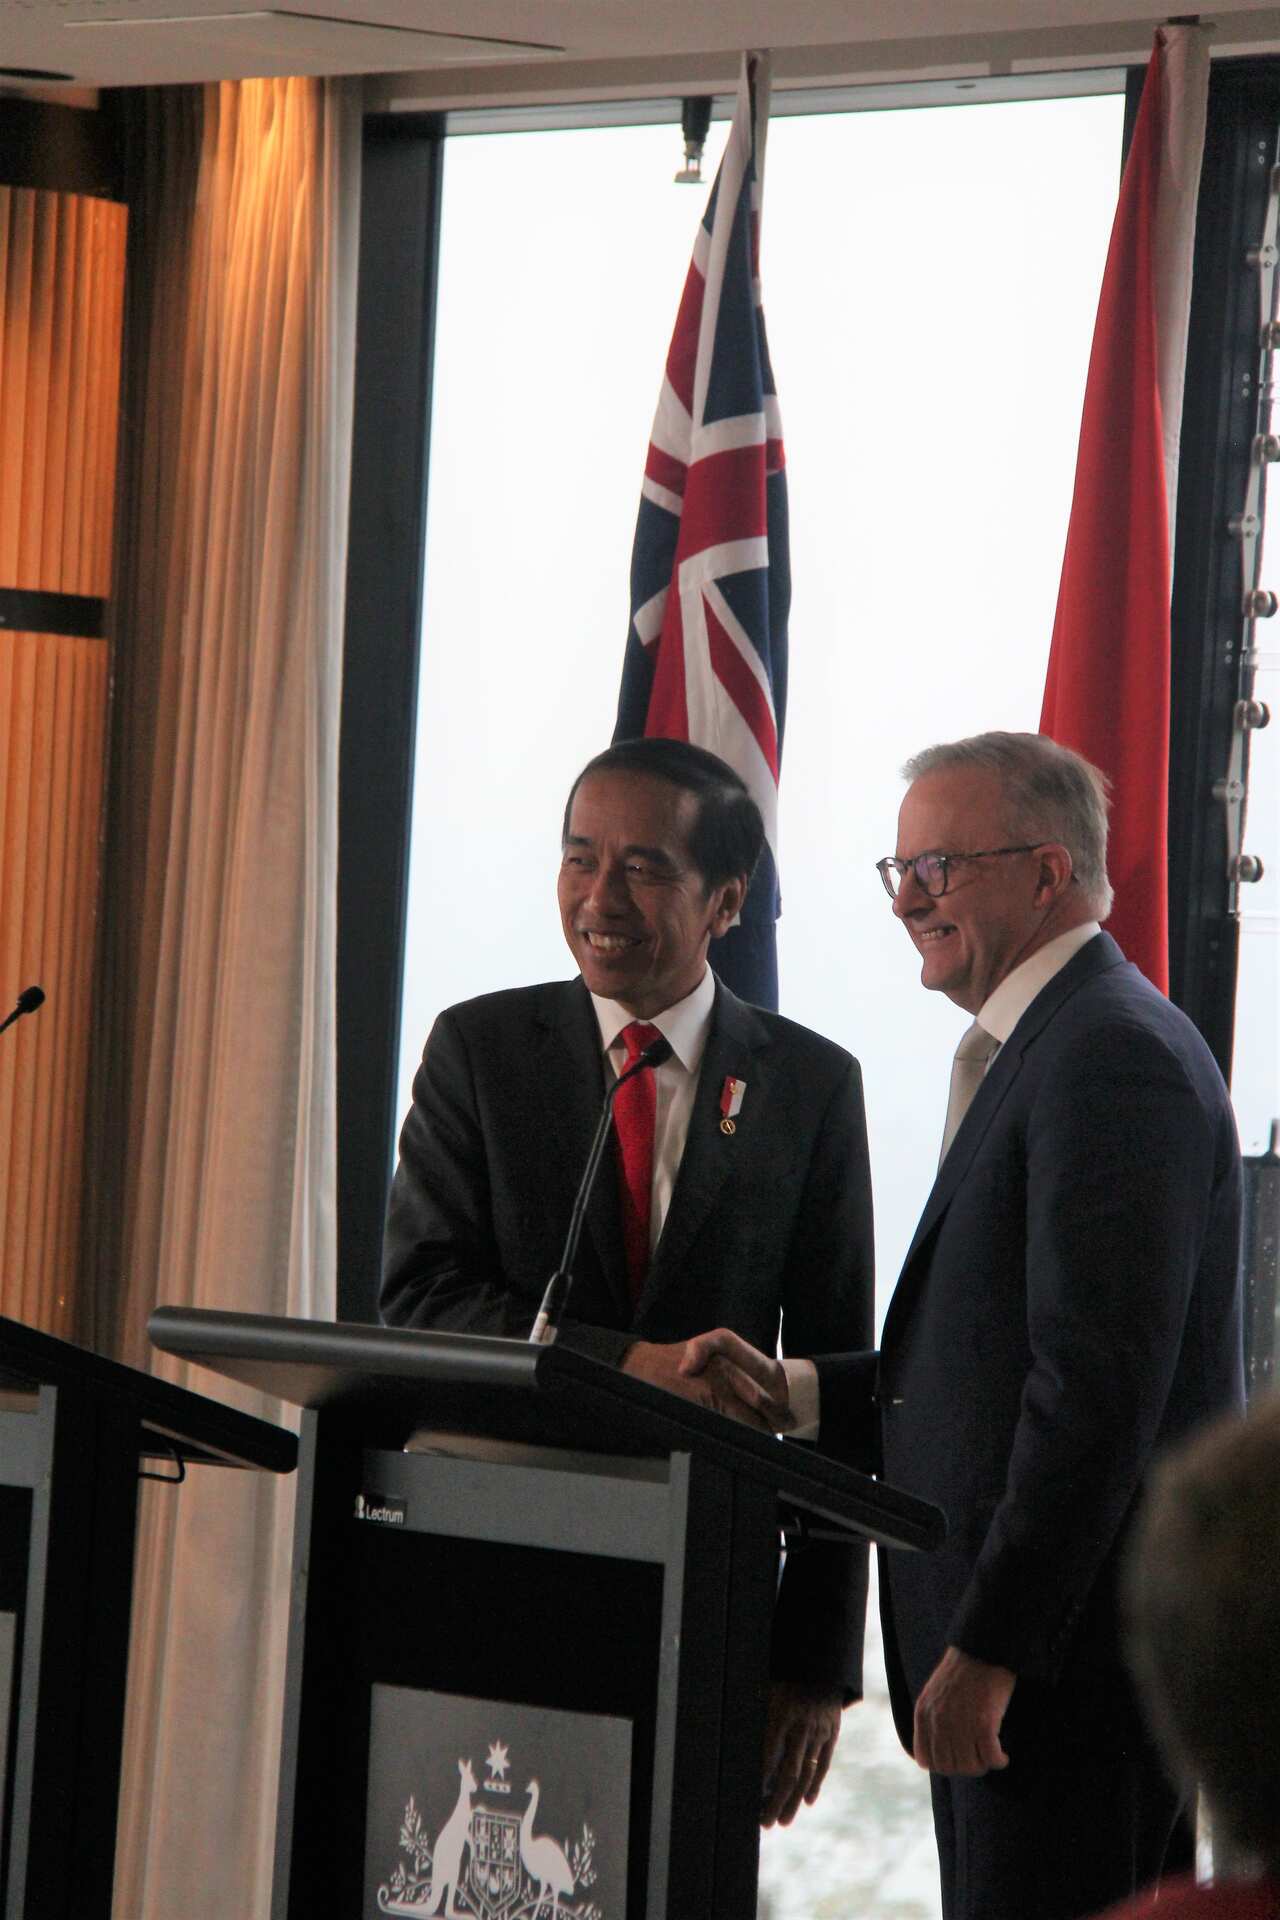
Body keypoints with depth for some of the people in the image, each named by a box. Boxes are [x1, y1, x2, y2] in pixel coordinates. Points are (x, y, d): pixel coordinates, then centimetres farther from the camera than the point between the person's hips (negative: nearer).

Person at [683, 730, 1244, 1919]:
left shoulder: (1112, 1053, -14)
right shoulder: (1042, 1047, 20)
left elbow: (1099, 1383, -21)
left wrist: (986, 1650, -22)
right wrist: (796, 1396, 9)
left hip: (1076, 1642, -10)